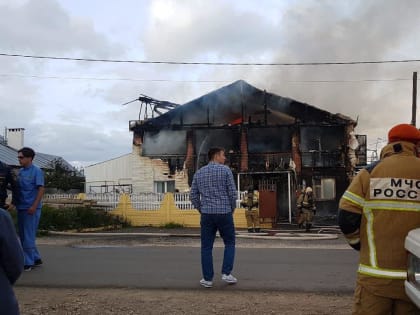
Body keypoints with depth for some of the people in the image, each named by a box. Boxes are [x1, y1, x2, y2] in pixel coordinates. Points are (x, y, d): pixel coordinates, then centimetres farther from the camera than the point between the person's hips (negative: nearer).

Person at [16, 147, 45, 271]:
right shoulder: (20, 171, 13)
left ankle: (28, 262, 4)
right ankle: (36, 258, 23)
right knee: (23, 235, 12)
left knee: (28, 236, -3)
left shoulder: (36, 171, -8)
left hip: (31, 209, -8)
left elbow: (41, 189, -13)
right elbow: (17, 188, 19)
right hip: (21, 208, 8)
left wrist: (34, 206, -20)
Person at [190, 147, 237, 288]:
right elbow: (232, 193, -7)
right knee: (229, 243, 14)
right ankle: (226, 273, 5)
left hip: (207, 215, 3)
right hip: (224, 214, -3)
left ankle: (208, 279, 8)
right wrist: (232, 209, 8)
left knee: (206, 247, 9)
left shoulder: (199, 173, 8)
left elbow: (193, 196, 7)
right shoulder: (225, 170, -4)